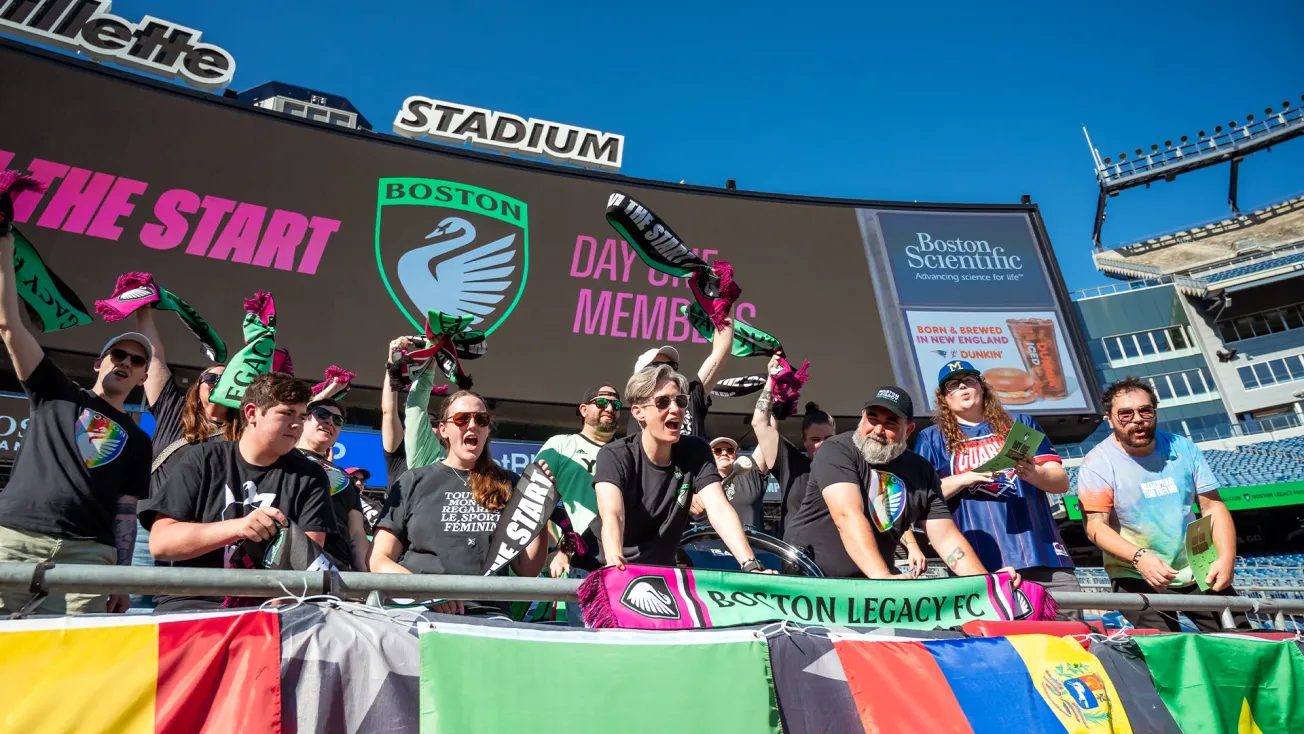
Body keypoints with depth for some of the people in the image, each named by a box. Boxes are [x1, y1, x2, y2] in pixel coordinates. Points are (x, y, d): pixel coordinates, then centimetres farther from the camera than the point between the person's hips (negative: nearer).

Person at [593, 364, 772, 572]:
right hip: (614, 573, -2)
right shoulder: (614, 456, -14)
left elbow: (719, 509, -18)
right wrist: (615, 564, -47)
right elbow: (612, 516, -29)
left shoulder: (695, 451, -7)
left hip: (663, 571, 2)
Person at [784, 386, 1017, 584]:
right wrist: (883, 576, -37)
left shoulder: (922, 471, 3)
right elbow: (848, 516, -27)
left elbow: (945, 536, 1)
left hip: (871, 581, 6)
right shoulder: (837, 451, -14)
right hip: (810, 575, -5)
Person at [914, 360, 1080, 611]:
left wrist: (1034, 474, -10)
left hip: (1041, 553, 2)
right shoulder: (932, 438, 11)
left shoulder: (1020, 424, 18)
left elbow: (1062, 482, 13)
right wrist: (968, 477, -12)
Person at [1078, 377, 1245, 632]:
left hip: (1198, 572, 5)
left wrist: (1226, 557, -13)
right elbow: (1096, 526, -18)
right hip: (1137, 577, -4)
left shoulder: (1183, 448, 1)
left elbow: (1213, 507, 2)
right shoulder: (1098, 464, -13)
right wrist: (1139, 557, -34)